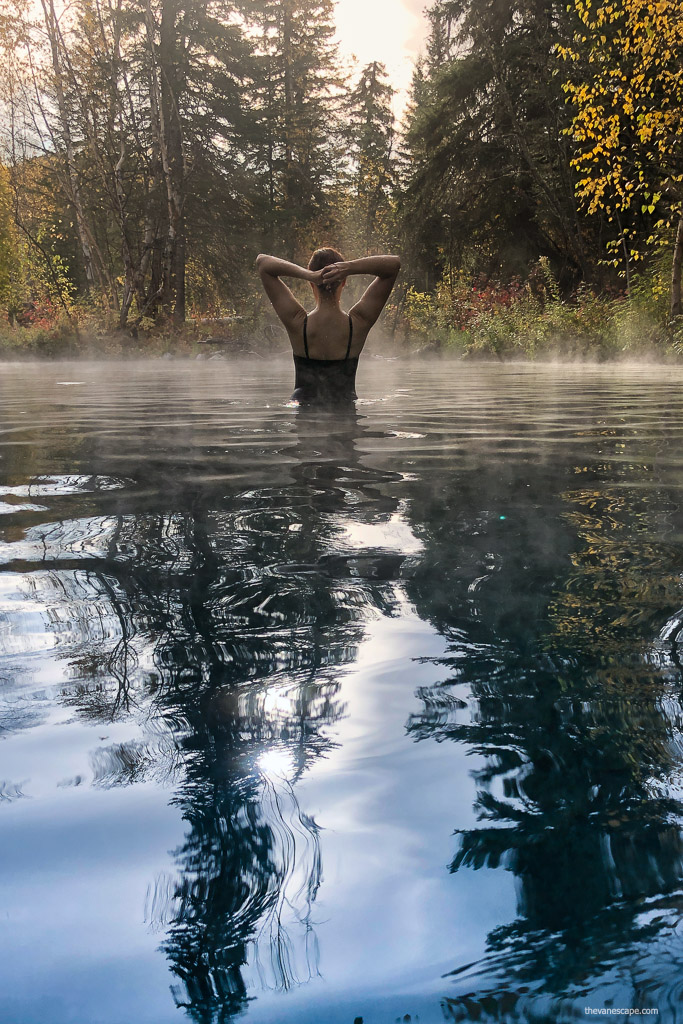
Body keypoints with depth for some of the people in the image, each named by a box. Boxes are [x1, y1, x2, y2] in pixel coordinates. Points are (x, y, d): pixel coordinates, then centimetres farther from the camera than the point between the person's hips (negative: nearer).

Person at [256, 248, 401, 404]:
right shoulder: (358, 322, -14)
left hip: (303, 402, 0)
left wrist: (308, 275, -23)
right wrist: (349, 268, -25)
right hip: (345, 407, 0)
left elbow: (262, 261, -7)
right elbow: (394, 263, -8)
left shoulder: (297, 322, -15)